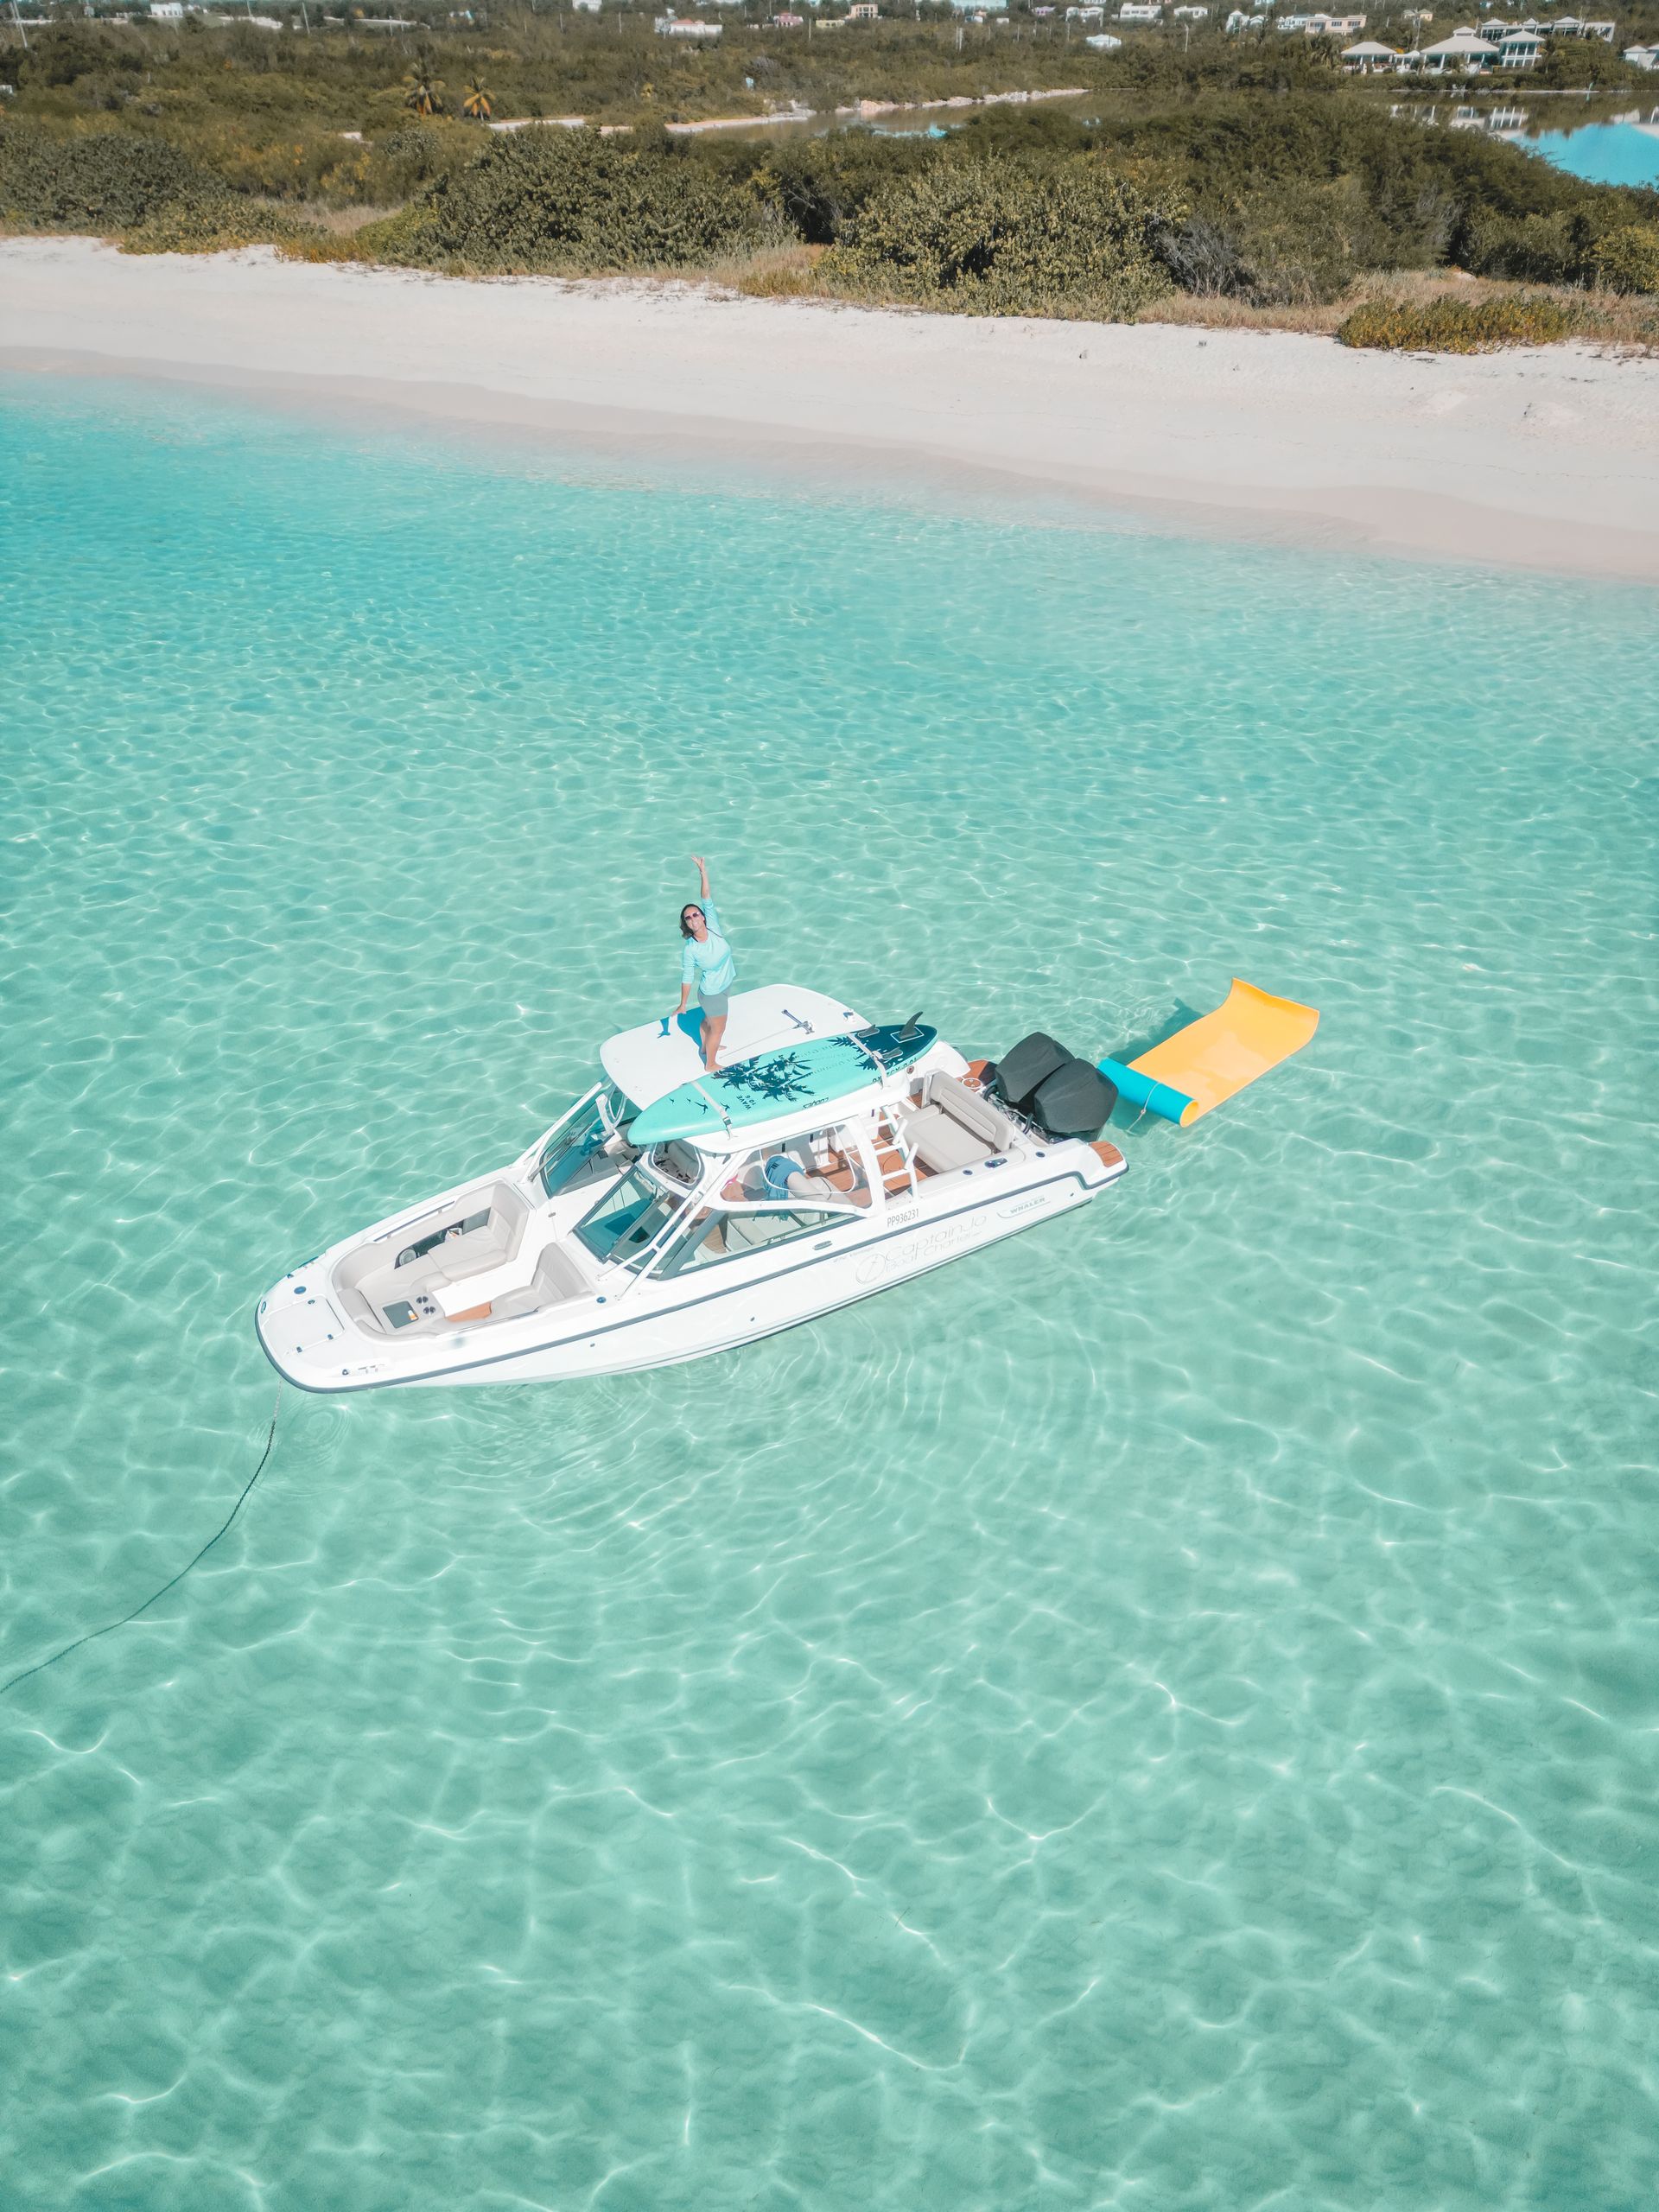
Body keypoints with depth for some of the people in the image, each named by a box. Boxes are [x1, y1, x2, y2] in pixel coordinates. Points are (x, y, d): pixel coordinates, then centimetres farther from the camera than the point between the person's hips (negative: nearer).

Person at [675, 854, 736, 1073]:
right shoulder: (691, 950, -28)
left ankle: (706, 1047, 56)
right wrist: (683, 1004, -10)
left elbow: (707, 899, -26)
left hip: (725, 986, 6)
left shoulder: (713, 927, -19)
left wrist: (703, 872, -34)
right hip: (712, 994, -6)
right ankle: (710, 1065, 34)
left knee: (709, 1019, 30)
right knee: (718, 1029, 13)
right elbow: (687, 978, -19)